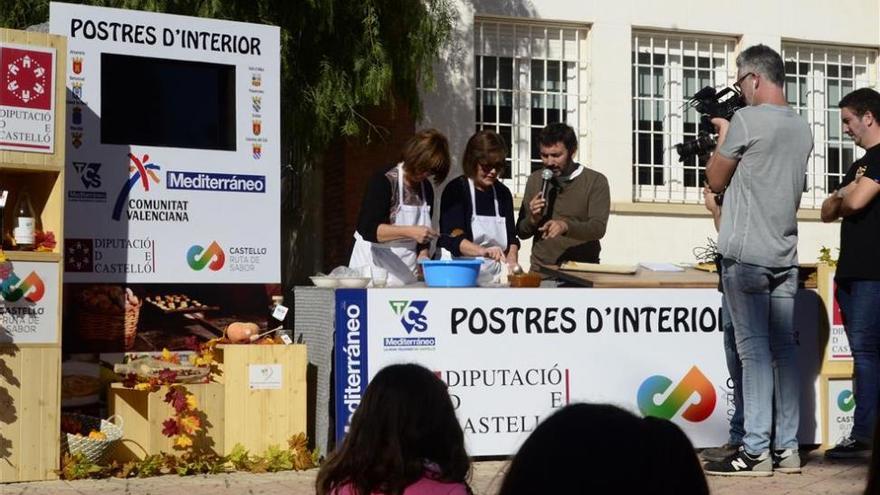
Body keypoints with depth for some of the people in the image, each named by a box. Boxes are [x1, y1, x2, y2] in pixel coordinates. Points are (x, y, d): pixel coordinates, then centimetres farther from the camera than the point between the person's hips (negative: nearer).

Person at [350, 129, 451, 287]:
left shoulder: (426, 189, 7)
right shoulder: (384, 182, -11)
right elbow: (367, 229, -21)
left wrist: (422, 255, -1)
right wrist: (409, 232, -30)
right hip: (375, 265, -5)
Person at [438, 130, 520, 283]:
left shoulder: (502, 193, 13)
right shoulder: (456, 190, -4)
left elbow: (511, 238, 17)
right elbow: (453, 239, -15)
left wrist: (512, 263, -3)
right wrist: (484, 251, -31)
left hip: (491, 279, 4)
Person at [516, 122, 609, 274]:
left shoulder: (596, 182, 1)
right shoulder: (535, 180, 12)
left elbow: (598, 228, -11)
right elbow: (522, 232, 16)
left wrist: (565, 226, -27)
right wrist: (533, 220, -5)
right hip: (540, 272, 2)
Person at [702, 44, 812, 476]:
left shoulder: (747, 121, -10)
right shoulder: (802, 128, 11)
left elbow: (716, 181, -2)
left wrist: (722, 136, 13)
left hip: (746, 256, -7)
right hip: (785, 255, 7)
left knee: (754, 350, -7)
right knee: (784, 349, 7)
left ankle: (755, 452, -7)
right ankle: (787, 449, 9)